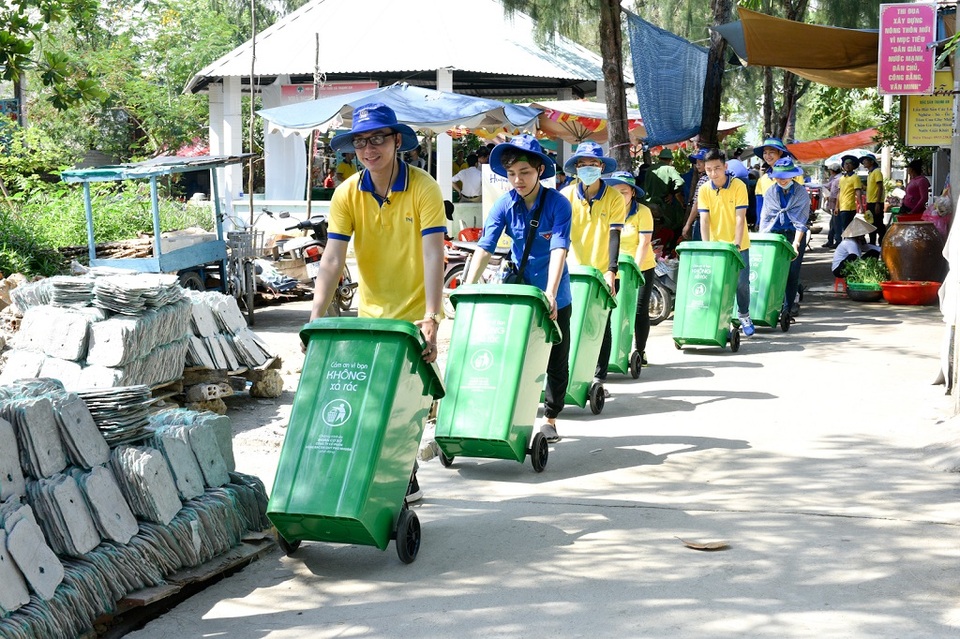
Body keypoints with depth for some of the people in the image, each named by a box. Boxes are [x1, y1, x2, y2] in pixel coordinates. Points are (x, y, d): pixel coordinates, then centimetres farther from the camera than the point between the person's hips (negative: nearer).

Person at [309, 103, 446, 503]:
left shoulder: (423, 188, -14)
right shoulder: (347, 194, -5)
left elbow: (433, 256, -21)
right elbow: (332, 260, -10)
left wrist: (431, 318, -30)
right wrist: (316, 317, -21)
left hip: (415, 315, -3)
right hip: (371, 315, 4)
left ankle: (404, 479, 16)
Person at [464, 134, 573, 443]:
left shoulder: (557, 203, -17)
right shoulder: (505, 204, -9)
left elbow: (559, 249, -27)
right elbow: (485, 247, -15)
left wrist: (550, 293, -38)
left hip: (554, 297, -2)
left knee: (556, 362, 10)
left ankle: (550, 418, 26)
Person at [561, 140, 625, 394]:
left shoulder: (614, 198, -3)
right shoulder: (566, 195, -1)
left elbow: (614, 236, -9)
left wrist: (611, 271, -19)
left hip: (603, 273, 0)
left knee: (602, 326, 5)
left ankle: (599, 378, 11)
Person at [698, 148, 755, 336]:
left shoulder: (739, 186, -11)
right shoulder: (704, 190, -4)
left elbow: (740, 218, -15)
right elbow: (704, 220, -8)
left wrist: (736, 244, -22)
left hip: (738, 244, -2)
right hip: (716, 244, 2)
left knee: (741, 282, 3)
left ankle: (744, 316, 25)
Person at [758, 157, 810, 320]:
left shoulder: (801, 193, -5)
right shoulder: (770, 193, 4)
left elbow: (801, 221, -10)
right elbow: (764, 218, 7)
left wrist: (796, 243, -20)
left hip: (795, 235, -2)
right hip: (774, 234, 2)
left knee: (792, 272, -3)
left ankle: (788, 306, 4)